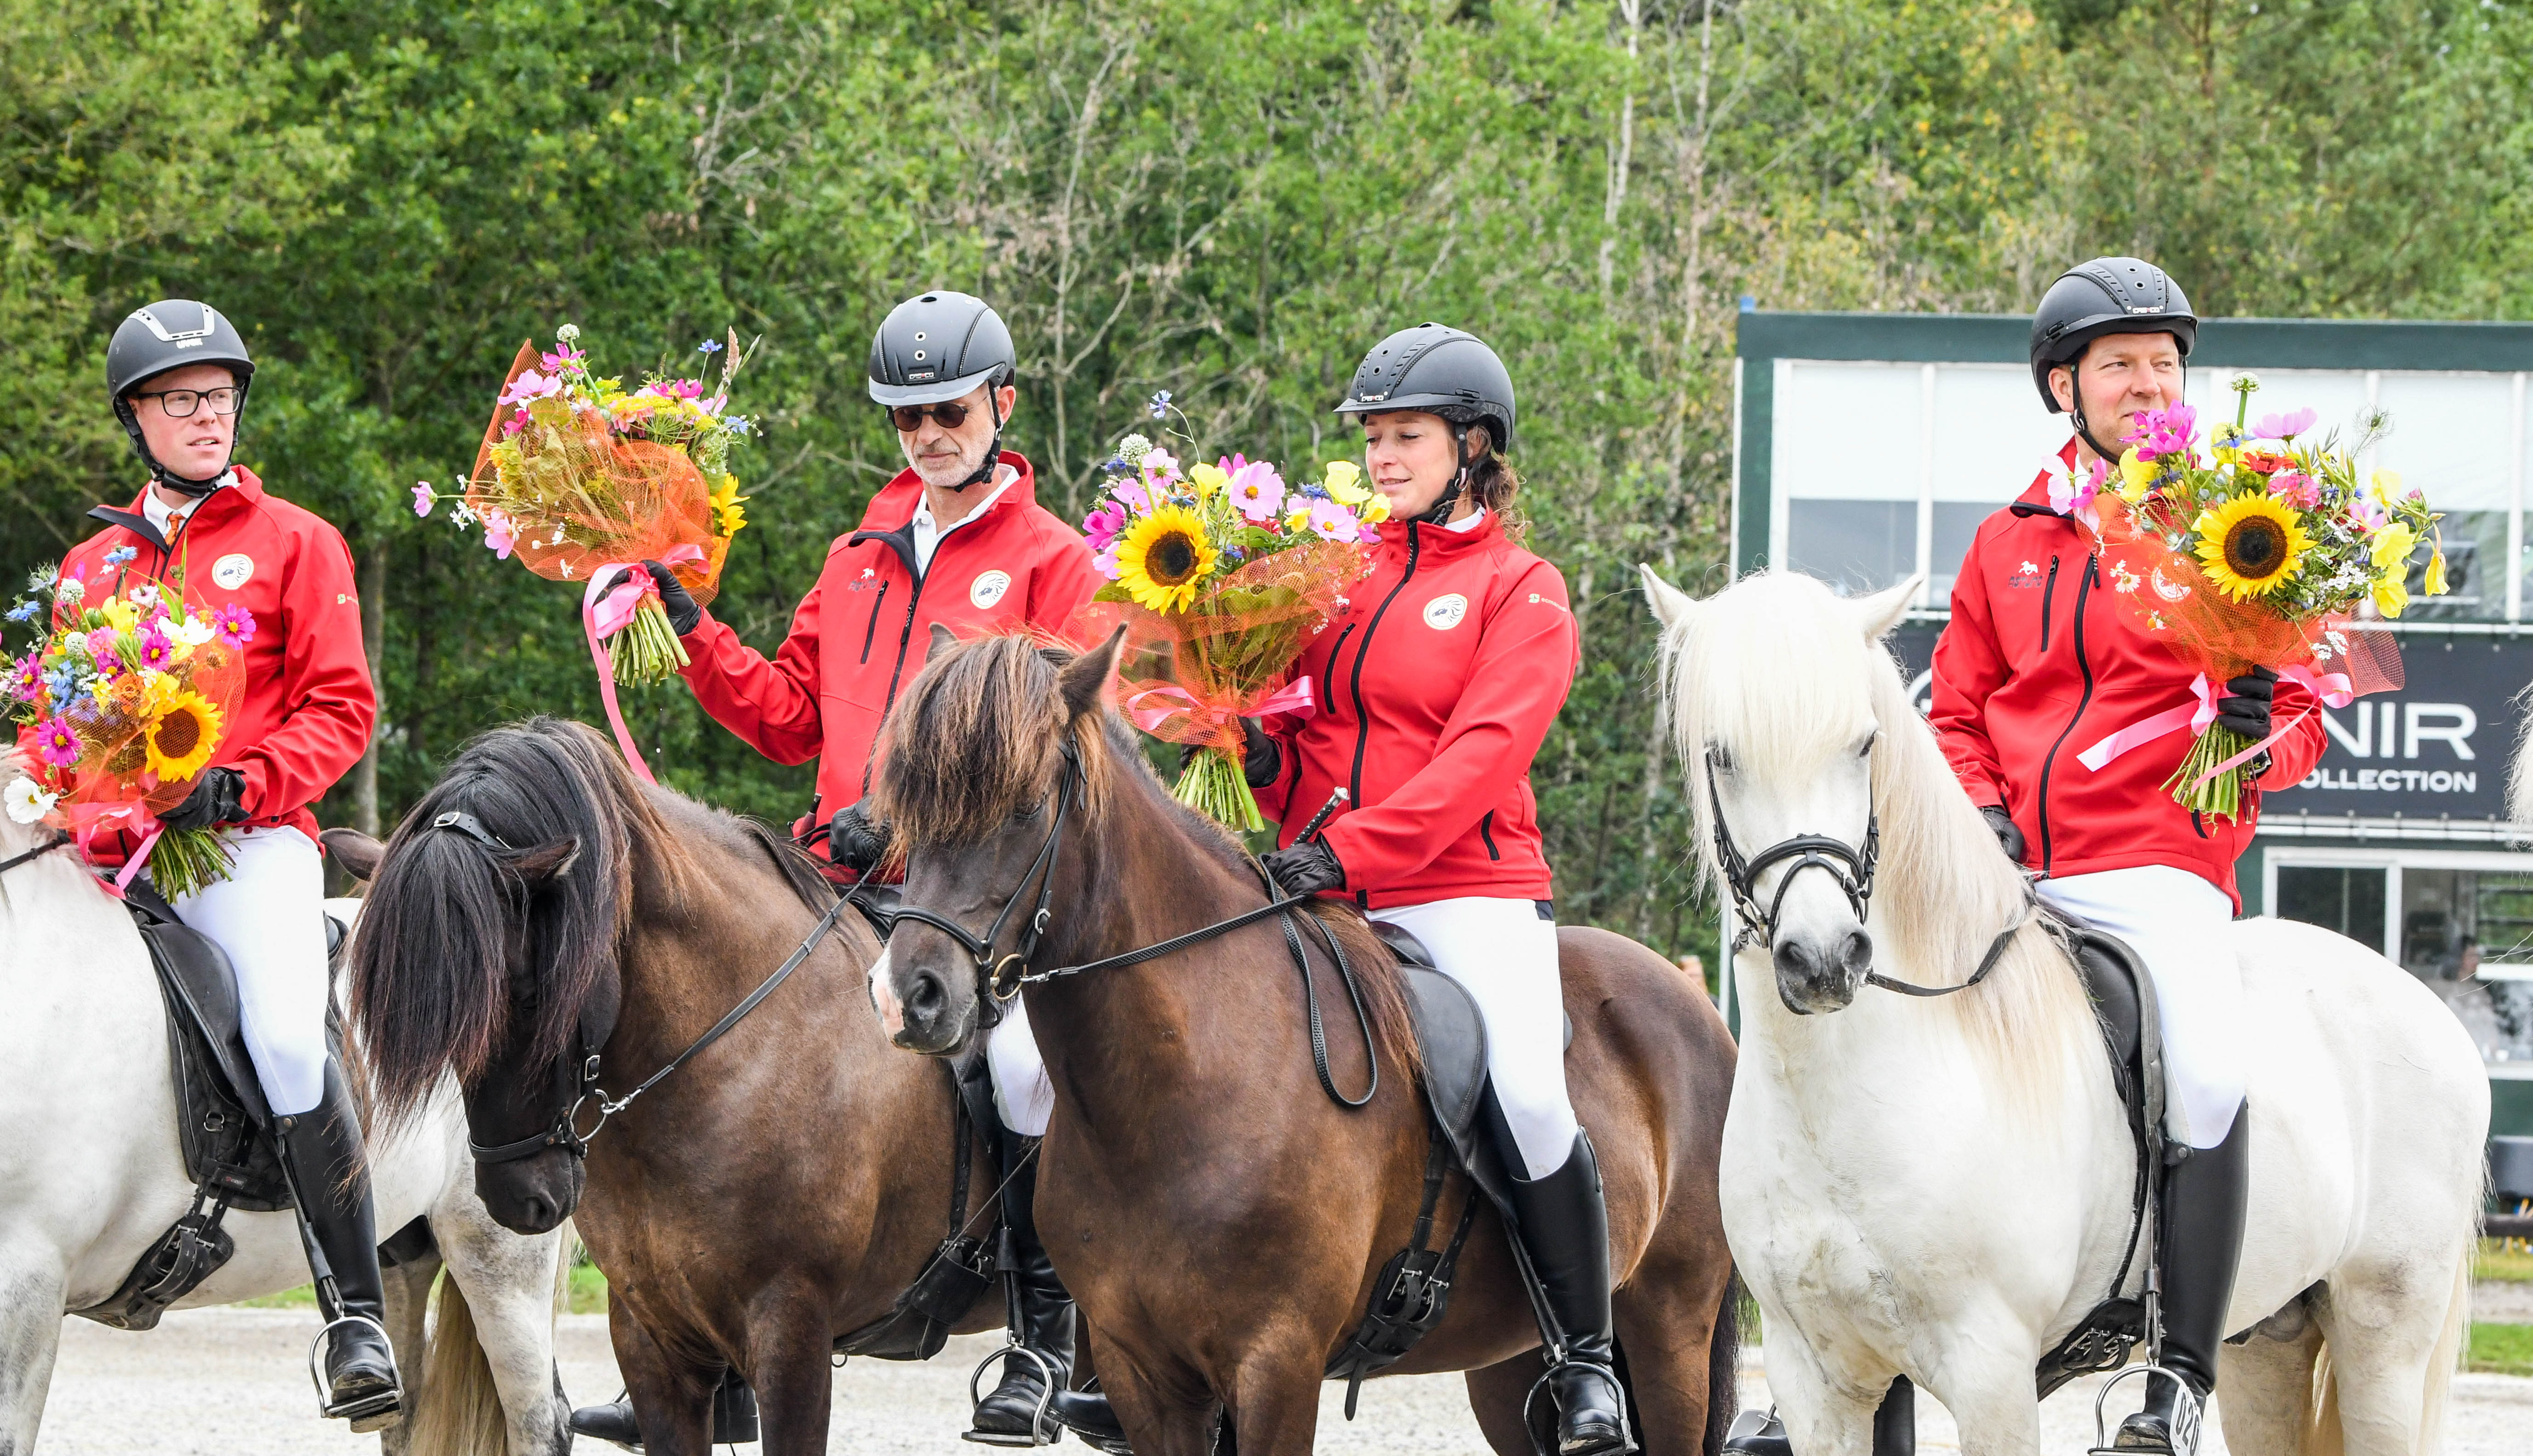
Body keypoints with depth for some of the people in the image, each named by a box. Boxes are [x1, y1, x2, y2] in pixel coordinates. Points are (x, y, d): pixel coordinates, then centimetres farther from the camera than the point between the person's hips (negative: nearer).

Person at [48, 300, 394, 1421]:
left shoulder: (294, 542, 9)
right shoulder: (96, 562, 20)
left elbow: (339, 709, 2)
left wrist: (237, 787, -14)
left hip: (253, 842, -5)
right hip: (120, 857, 5)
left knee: (286, 1035, -28)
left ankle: (356, 1310, -25)